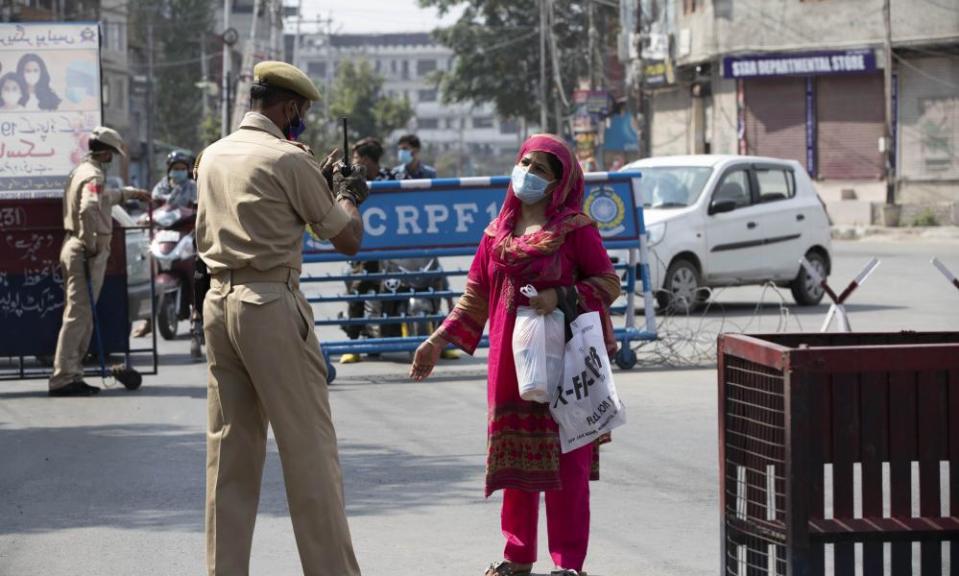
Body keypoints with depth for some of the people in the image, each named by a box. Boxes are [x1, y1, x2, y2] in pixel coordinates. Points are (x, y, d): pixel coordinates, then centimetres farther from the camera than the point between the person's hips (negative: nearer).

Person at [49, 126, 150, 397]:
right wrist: (91, 245, -24)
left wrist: (131, 193, 48)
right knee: (78, 314, -10)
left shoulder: (80, 171, 18)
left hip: (74, 246, 10)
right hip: (87, 252, -10)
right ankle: (63, 379, -11)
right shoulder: (93, 175, -13)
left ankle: (71, 376, 16)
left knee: (81, 315, 14)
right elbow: (89, 209, -32)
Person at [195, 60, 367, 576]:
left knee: (229, 448, 10)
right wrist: (349, 197, 16)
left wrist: (318, 186, 28)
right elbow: (348, 240, -3)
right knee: (309, 448, -3)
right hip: (272, 305, -7)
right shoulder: (288, 159, -9)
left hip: (219, 301, 7)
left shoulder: (213, 157, 12)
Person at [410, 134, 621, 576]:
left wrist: (561, 296, -18)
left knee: (565, 459, -5)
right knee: (516, 455, 10)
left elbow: (608, 282, -3)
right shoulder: (497, 233, 11)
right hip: (510, 359, 5)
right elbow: (476, 297, 15)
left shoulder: (575, 228, -4)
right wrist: (438, 342, 11)